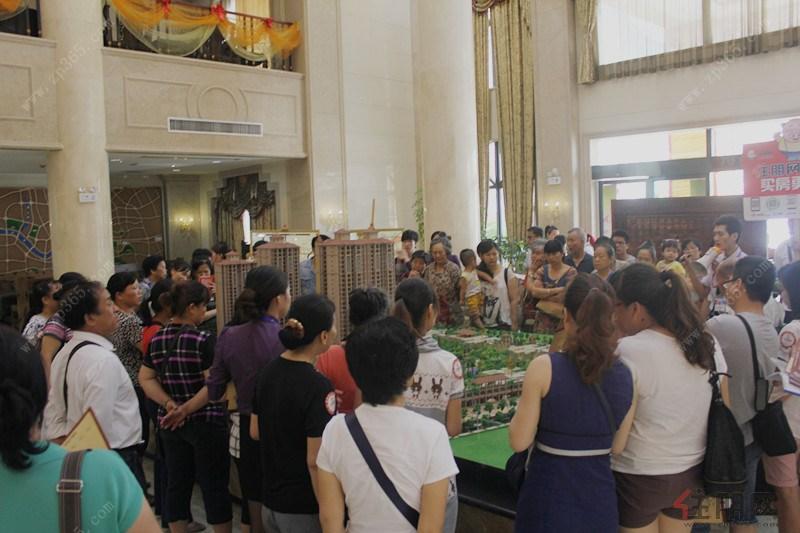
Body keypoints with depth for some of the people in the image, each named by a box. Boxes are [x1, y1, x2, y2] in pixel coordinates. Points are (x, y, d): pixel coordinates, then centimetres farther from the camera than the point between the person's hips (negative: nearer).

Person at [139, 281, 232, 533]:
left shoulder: (156, 339, 3)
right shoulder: (203, 340, -16)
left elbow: (145, 379, 4)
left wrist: (170, 404, -5)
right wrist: (187, 409, -16)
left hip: (170, 423, 6)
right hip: (206, 421, -6)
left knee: (177, 483, 14)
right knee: (214, 484, 5)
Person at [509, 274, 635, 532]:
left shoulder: (544, 368, -19)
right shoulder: (625, 375, -7)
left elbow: (519, 442, -13)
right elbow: (617, 446, 4)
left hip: (548, 496, -3)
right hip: (600, 496, 3)